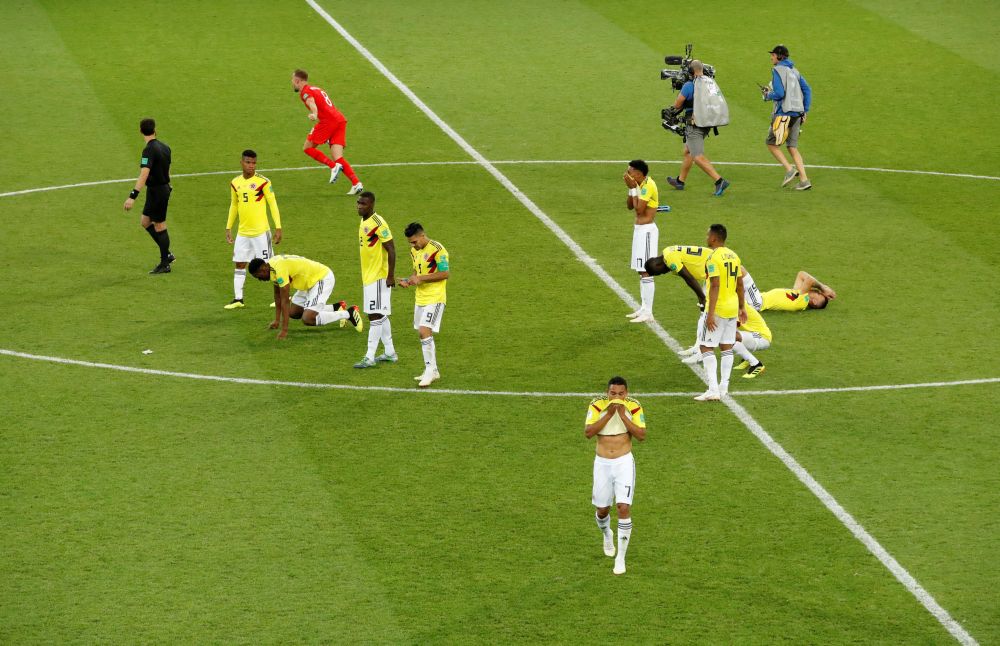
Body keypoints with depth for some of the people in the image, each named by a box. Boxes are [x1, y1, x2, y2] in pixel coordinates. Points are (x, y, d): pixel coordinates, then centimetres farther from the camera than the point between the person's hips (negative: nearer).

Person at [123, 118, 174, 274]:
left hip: (156, 191, -8)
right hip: (164, 188, 8)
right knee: (145, 222, 18)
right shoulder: (164, 147, 6)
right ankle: (166, 255, 22)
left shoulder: (149, 150, -21)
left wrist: (132, 197, -35)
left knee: (160, 227, 2)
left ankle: (165, 265, 11)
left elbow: (144, 175, -31)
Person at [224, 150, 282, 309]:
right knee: (239, 264, 6)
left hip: (261, 231, -5)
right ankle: (238, 299, 13)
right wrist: (228, 227, 16)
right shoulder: (235, 183, 6)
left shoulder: (263, 182, -10)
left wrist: (278, 227, -12)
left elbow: (273, 204, -7)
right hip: (242, 232, 5)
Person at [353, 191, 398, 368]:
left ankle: (370, 357, -9)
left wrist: (391, 276, -20)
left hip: (378, 277, -10)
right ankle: (390, 353, 22)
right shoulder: (363, 222, 12)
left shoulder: (378, 223, -17)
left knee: (375, 315, -9)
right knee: (381, 315, 14)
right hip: (369, 276, 10)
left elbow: (391, 249, -18)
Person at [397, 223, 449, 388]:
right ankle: (432, 371, 21)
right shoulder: (414, 250, 11)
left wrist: (420, 278, -20)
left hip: (435, 298, -9)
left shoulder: (437, 249, -15)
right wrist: (408, 281, 1)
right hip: (420, 298, 9)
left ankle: (430, 370, -11)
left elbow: (445, 273, -18)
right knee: (422, 334, 11)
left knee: (425, 331, -17)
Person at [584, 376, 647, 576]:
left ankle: (621, 557, -4)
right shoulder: (597, 405, -9)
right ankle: (607, 535, 49)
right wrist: (609, 414, -25)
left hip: (624, 462, -1)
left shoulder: (634, 407, -9)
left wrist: (623, 415, -22)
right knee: (602, 510, 12)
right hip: (602, 463, 1)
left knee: (624, 508, -14)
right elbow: (588, 432, -18)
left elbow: (641, 435, -15)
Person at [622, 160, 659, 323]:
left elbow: (639, 209, -21)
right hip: (639, 229, 10)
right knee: (641, 271, 15)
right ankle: (644, 308, 23)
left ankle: (648, 312, -8)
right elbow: (629, 206, 14)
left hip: (646, 231, -10)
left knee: (646, 272, -9)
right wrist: (631, 188, 2)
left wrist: (633, 188, -15)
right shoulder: (640, 185, 11)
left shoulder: (648, 185, -17)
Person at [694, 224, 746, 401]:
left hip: (717, 309, -8)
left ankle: (713, 389, -9)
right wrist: (742, 307, 25)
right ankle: (724, 386, 16)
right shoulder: (733, 256, 9)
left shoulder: (713, 258, -16)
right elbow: (740, 284, 15)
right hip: (733, 308, 8)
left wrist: (710, 314, -22)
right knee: (727, 347, 14)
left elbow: (715, 286, -21)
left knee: (706, 348, -2)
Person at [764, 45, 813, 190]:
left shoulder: (777, 70, -9)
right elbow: (807, 90, 14)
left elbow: (779, 93, -19)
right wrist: (805, 111, 16)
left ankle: (789, 170, -8)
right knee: (793, 148, 8)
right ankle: (804, 180, -1)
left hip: (783, 113, -7)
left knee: (772, 144, 6)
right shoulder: (794, 70, 15)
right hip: (797, 113, 7)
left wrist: (768, 95, 2)